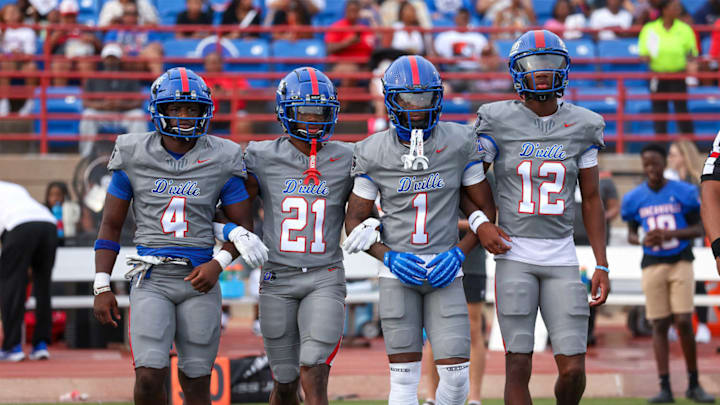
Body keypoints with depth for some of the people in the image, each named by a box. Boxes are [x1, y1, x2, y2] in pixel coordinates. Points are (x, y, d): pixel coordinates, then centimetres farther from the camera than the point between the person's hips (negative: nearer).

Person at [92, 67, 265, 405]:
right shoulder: (134, 158, 1)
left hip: (199, 280, 1)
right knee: (149, 377, -15)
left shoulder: (220, 161, 1)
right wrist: (102, 287, 0)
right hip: (151, 280, -1)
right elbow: (110, 226, 6)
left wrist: (218, 263, -11)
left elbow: (244, 225, 7)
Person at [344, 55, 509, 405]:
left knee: (455, 376, -6)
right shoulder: (373, 152, -3)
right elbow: (355, 222, 3)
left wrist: (458, 253, -9)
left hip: (445, 271, 0)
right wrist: (389, 257, -12)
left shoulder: (460, 143, -2)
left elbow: (485, 210, 5)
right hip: (398, 271, 0)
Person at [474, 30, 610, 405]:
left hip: (562, 260, 2)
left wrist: (601, 265, 5)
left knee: (573, 370, -4)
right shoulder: (498, 122, -2)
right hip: (515, 257, -2)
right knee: (518, 366, -5)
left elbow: (591, 200, 10)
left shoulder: (582, 127, 6)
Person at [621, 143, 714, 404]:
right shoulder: (634, 198, 4)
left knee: (684, 322, -8)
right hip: (652, 264, 2)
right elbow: (631, 233, 14)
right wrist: (642, 240, -10)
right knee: (659, 325, -1)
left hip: (680, 262, -1)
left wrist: (671, 234, -15)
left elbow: (698, 229, 2)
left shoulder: (684, 192, -2)